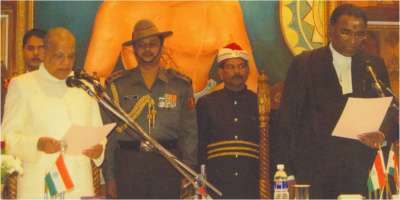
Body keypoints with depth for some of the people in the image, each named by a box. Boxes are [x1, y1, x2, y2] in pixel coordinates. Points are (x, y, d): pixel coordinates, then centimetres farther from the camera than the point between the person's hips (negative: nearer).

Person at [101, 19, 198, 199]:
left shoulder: (181, 85, 10)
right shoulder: (117, 85, 7)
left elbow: (189, 130, 8)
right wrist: (109, 175, 1)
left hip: (168, 164, 1)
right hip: (128, 162, -1)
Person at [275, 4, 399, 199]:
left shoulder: (375, 65, 12)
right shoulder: (304, 64, 3)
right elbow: (286, 120, 1)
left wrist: (383, 136, -11)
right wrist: (288, 175, -5)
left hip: (360, 174, 2)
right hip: (312, 174, -2)